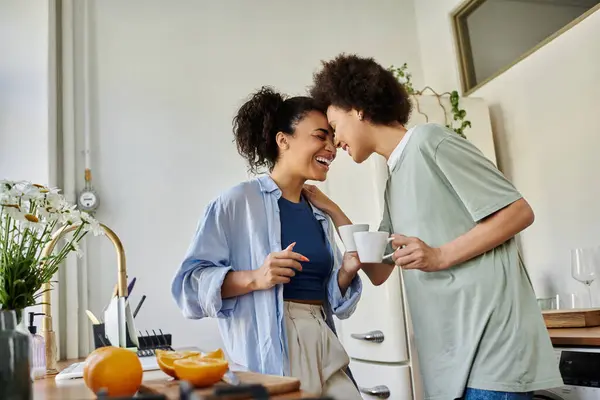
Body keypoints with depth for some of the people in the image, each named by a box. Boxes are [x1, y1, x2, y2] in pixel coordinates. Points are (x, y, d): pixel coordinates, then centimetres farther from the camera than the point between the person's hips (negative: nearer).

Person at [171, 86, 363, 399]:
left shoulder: (319, 215, 14)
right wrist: (254, 279, -26)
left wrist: (347, 271, -2)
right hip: (267, 353, -6)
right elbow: (190, 281, -12)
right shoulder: (239, 201, -8)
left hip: (323, 347, 7)